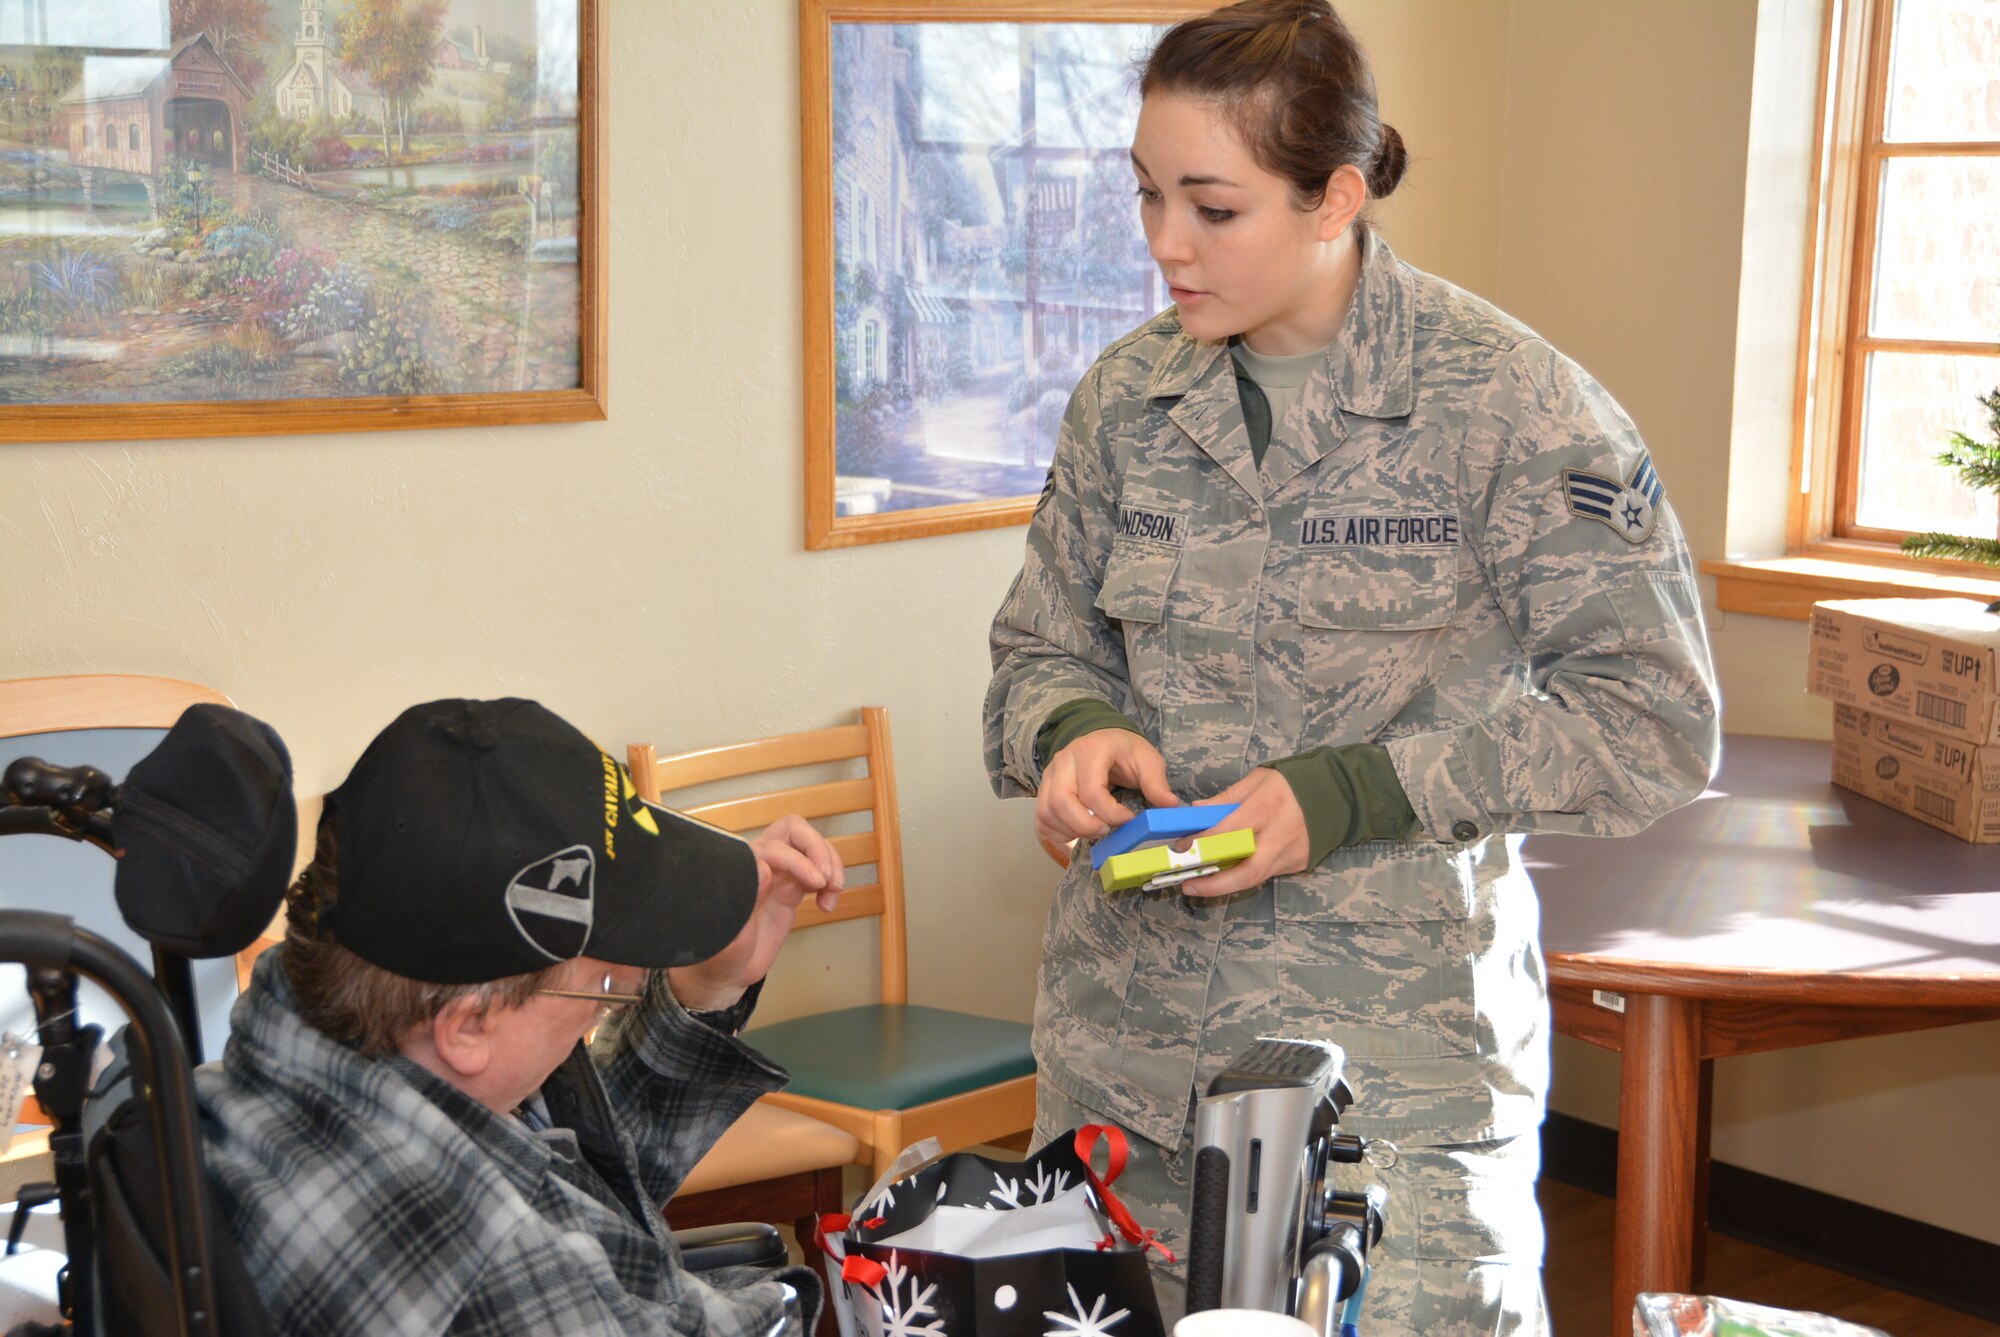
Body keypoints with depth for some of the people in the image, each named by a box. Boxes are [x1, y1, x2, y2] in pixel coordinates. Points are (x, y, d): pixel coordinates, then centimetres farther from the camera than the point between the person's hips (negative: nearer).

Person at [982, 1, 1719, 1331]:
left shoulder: (1505, 400, -10)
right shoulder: (1125, 396, 4)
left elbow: (1656, 718, -10)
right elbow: (1041, 649, 14)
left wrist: (1356, 792, -18)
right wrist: (1075, 730, -10)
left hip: (1401, 1035, -4)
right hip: (1132, 1021, 5)